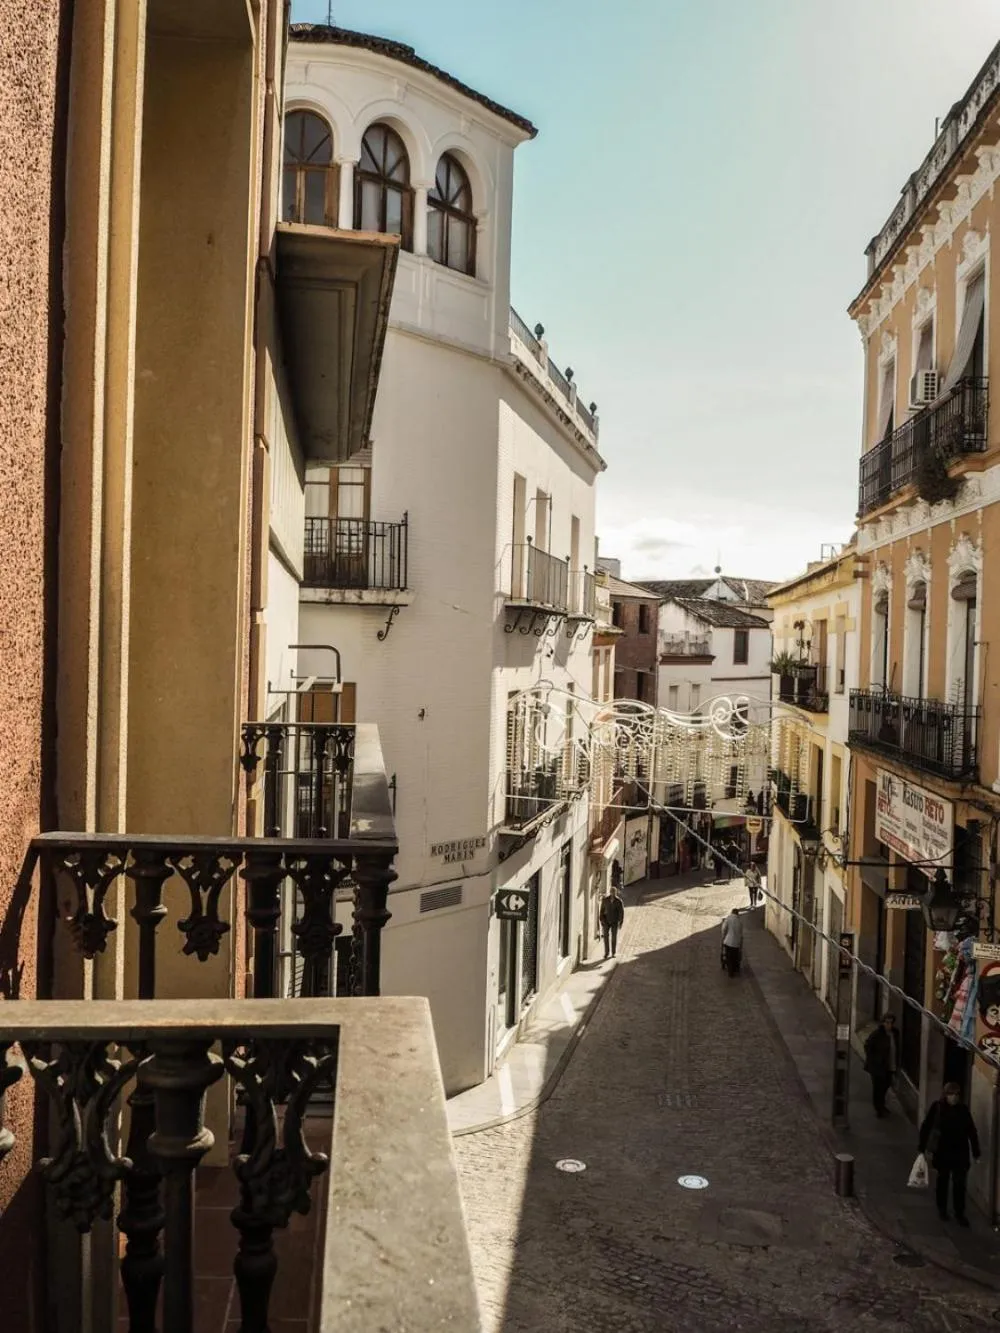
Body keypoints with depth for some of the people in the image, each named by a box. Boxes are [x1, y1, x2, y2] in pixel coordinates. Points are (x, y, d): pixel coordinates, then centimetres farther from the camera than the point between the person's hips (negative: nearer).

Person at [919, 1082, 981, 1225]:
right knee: (942, 1181, 14)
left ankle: (960, 1213, 16)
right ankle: (942, 1210, 31)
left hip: (960, 1153, 1)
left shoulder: (963, 1110, -8)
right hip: (942, 1152, -1)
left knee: (959, 1184, 2)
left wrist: (976, 1153, 1)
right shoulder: (937, 1108, -12)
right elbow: (925, 1128, -7)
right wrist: (924, 1148, -9)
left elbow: (971, 1131, 0)